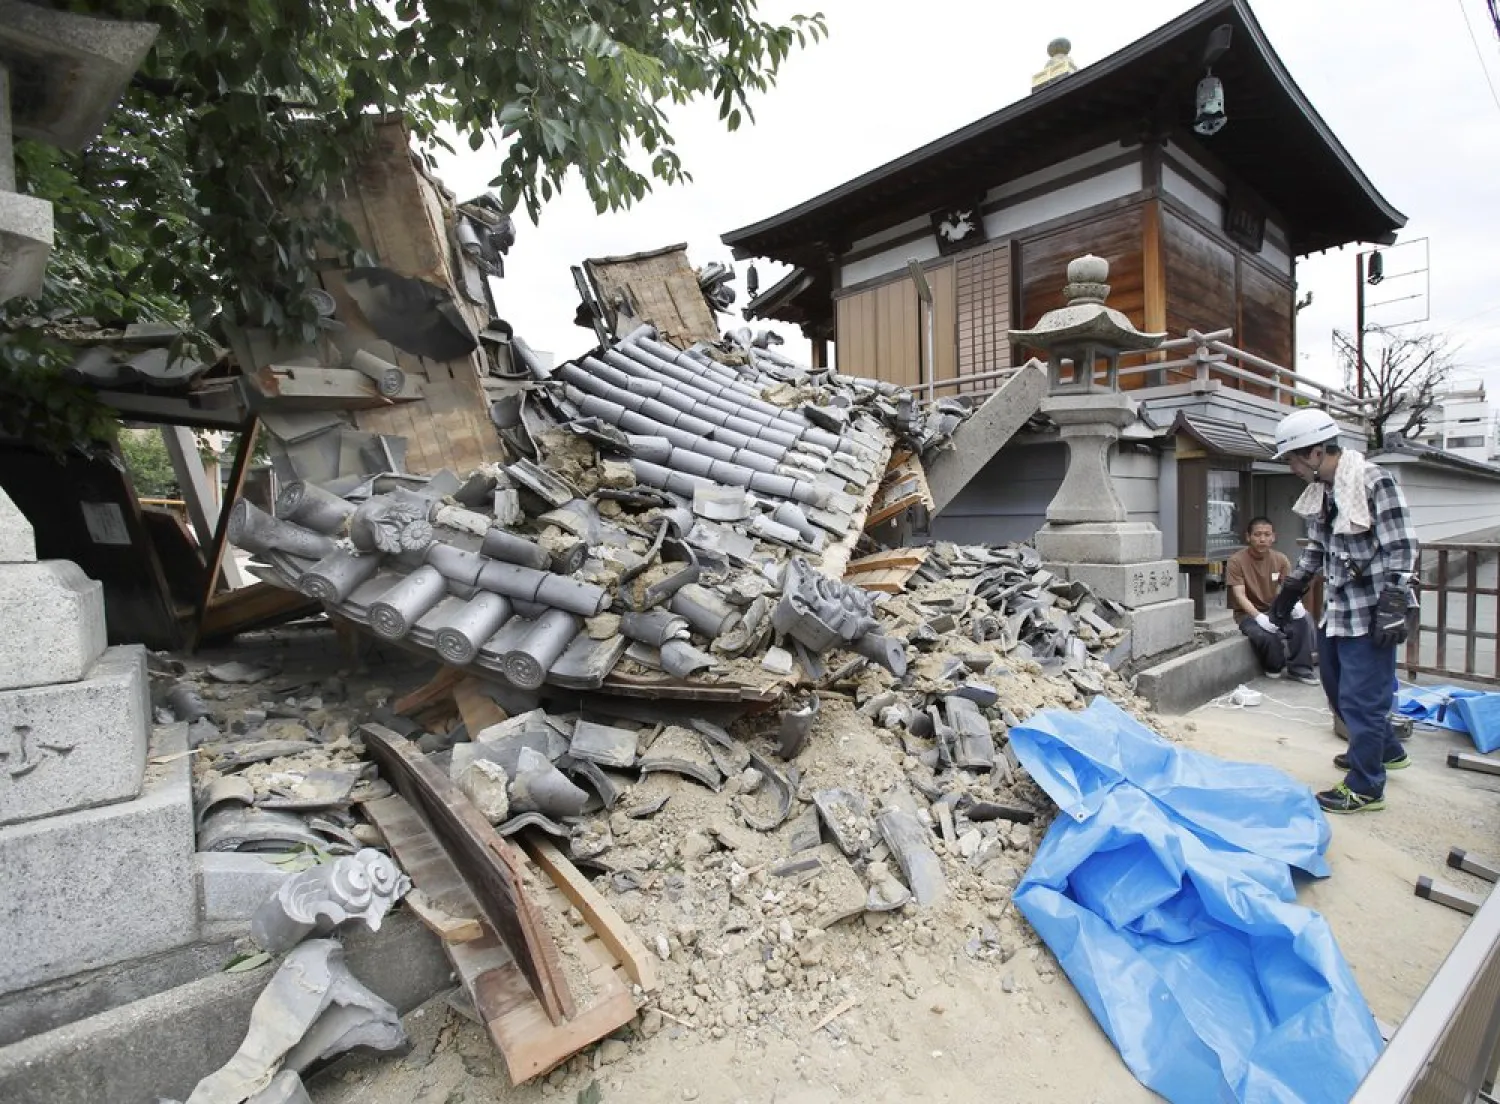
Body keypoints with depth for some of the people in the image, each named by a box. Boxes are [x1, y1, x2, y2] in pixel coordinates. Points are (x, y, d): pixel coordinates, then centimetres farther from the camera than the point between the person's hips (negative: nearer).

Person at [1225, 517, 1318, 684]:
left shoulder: (1281, 560, 2)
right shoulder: (1236, 561, -12)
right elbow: (1239, 595, -18)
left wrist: (1296, 603, -26)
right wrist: (1259, 616, -34)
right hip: (1249, 614, -4)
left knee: (1304, 618, -26)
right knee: (1264, 635, -35)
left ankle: (1299, 668, -9)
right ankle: (1276, 666, 0)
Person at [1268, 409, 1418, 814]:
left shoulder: (1375, 482, -16)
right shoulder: (1320, 491, 7)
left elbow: (1401, 551, -18)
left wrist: (1392, 610, -21)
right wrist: (1290, 589, 19)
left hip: (1369, 613, -9)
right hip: (1335, 609, 9)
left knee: (1362, 697, -1)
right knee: (1338, 688, 21)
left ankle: (1365, 788, 13)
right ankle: (1386, 750, 43)